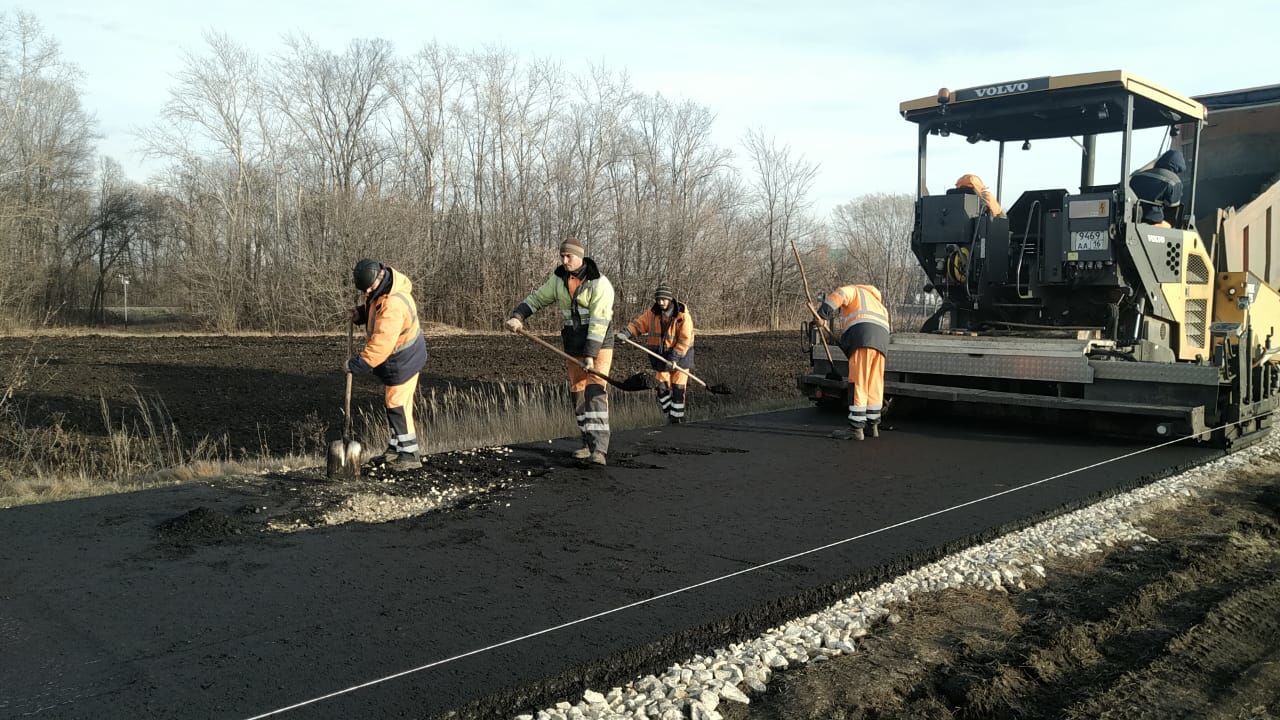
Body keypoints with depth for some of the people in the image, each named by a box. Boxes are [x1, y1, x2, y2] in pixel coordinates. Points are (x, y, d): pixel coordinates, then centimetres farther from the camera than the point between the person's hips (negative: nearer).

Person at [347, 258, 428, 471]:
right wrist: (361, 313, -4)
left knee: (397, 404, -4)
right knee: (394, 402, 18)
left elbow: (381, 344, -35)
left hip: (403, 359, -10)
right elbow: (373, 308, 18)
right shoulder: (379, 290, -3)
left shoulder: (393, 305, -34)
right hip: (401, 355, 10)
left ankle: (409, 454, 3)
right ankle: (396, 446, 31)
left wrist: (356, 364, -30)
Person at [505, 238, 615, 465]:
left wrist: (590, 354, -26)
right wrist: (517, 317, -9)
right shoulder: (559, 279, 3)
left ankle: (599, 449, -23)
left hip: (599, 344, -6)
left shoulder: (600, 283, -17)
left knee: (595, 392, -17)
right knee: (577, 394, 8)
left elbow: (599, 322, -22)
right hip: (573, 347, 6)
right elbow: (536, 299, 9)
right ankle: (589, 444, 19)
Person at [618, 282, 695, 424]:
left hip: (680, 354, -4)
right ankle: (669, 413, 20)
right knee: (662, 386, 2)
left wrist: (675, 357, -26)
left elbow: (685, 339, -19)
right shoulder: (652, 313, -3)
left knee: (678, 387, 1)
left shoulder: (683, 315, -17)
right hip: (661, 354, 4)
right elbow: (639, 323, -3)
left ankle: (677, 417, 14)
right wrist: (627, 332, -23)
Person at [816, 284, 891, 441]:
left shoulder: (853, 291, 19)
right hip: (881, 339, 7)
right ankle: (873, 426, 20)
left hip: (863, 337, -7)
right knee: (874, 385, 14)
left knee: (858, 384, -7)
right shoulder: (876, 302, 40)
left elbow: (839, 294, -4)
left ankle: (856, 428, -9)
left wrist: (822, 314, -11)